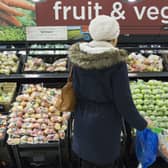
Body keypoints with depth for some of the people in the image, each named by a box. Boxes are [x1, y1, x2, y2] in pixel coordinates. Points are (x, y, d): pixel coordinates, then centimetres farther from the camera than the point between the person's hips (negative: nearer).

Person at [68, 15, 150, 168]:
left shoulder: (78, 57, -8)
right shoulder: (116, 61, -23)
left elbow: (76, 90, 3)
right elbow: (124, 102, -18)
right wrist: (141, 125, -3)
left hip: (83, 119, 5)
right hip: (106, 121, -4)